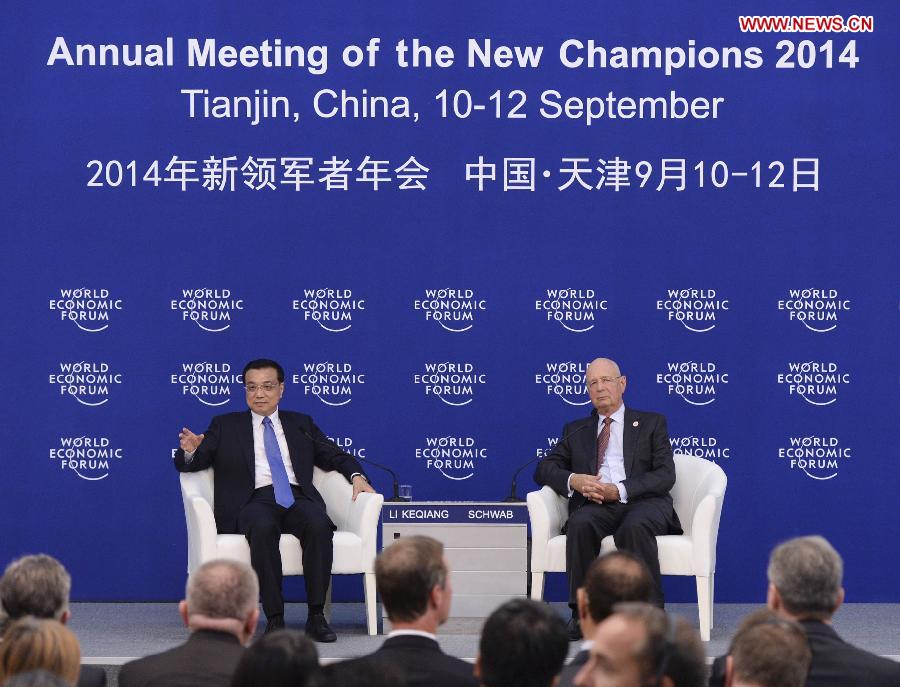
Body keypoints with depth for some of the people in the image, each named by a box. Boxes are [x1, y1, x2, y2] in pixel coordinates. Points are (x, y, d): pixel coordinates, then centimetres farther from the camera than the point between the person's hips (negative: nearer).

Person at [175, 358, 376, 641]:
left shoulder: (301, 424, 26)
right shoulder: (225, 426, 20)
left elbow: (335, 456, 23)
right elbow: (188, 465, 13)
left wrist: (356, 476, 2)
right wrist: (189, 451, -12)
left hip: (298, 498, 2)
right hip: (254, 500, -2)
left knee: (318, 524, -34)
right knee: (263, 528, -38)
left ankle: (316, 616, -31)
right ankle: (274, 619, -34)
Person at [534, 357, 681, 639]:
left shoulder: (651, 423, 17)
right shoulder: (575, 431, 26)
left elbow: (665, 474, 4)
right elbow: (544, 469, 17)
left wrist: (621, 490, -13)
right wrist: (574, 480, -7)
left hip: (643, 502, -2)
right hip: (594, 503, 2)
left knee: (635, 527, -38)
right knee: (580, 525, -34)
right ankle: (582, 613, -28)